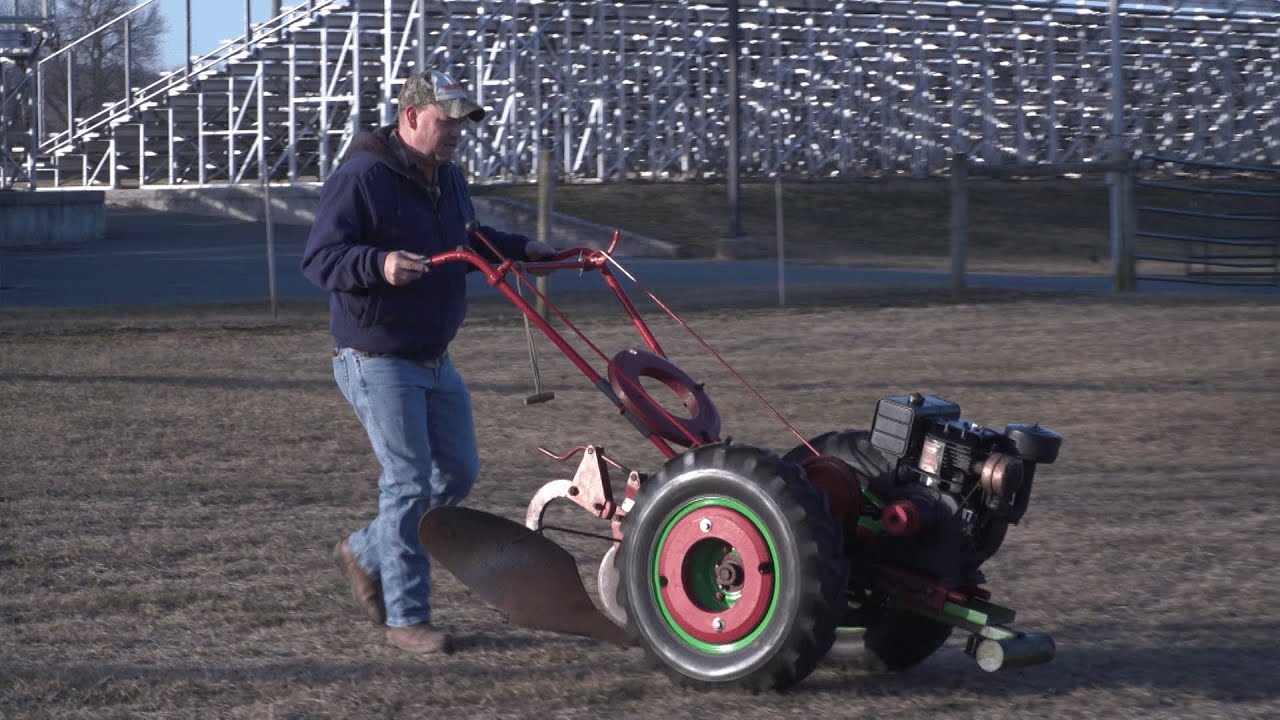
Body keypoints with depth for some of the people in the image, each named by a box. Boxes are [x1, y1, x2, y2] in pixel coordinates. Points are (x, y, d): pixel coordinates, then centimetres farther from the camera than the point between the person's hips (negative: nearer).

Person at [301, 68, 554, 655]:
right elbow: (319, 259, -22)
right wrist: (380, 264, -38)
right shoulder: (360, 178, -17)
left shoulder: (447, 178, 11)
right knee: (409, 482, -8)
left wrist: (524, 250, 16)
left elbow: (469, 243, 28)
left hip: (435, 360, 9)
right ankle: (405, 617, 3)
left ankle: (366, 554, 31)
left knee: (457, 473, 13)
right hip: (377, 360, -9)